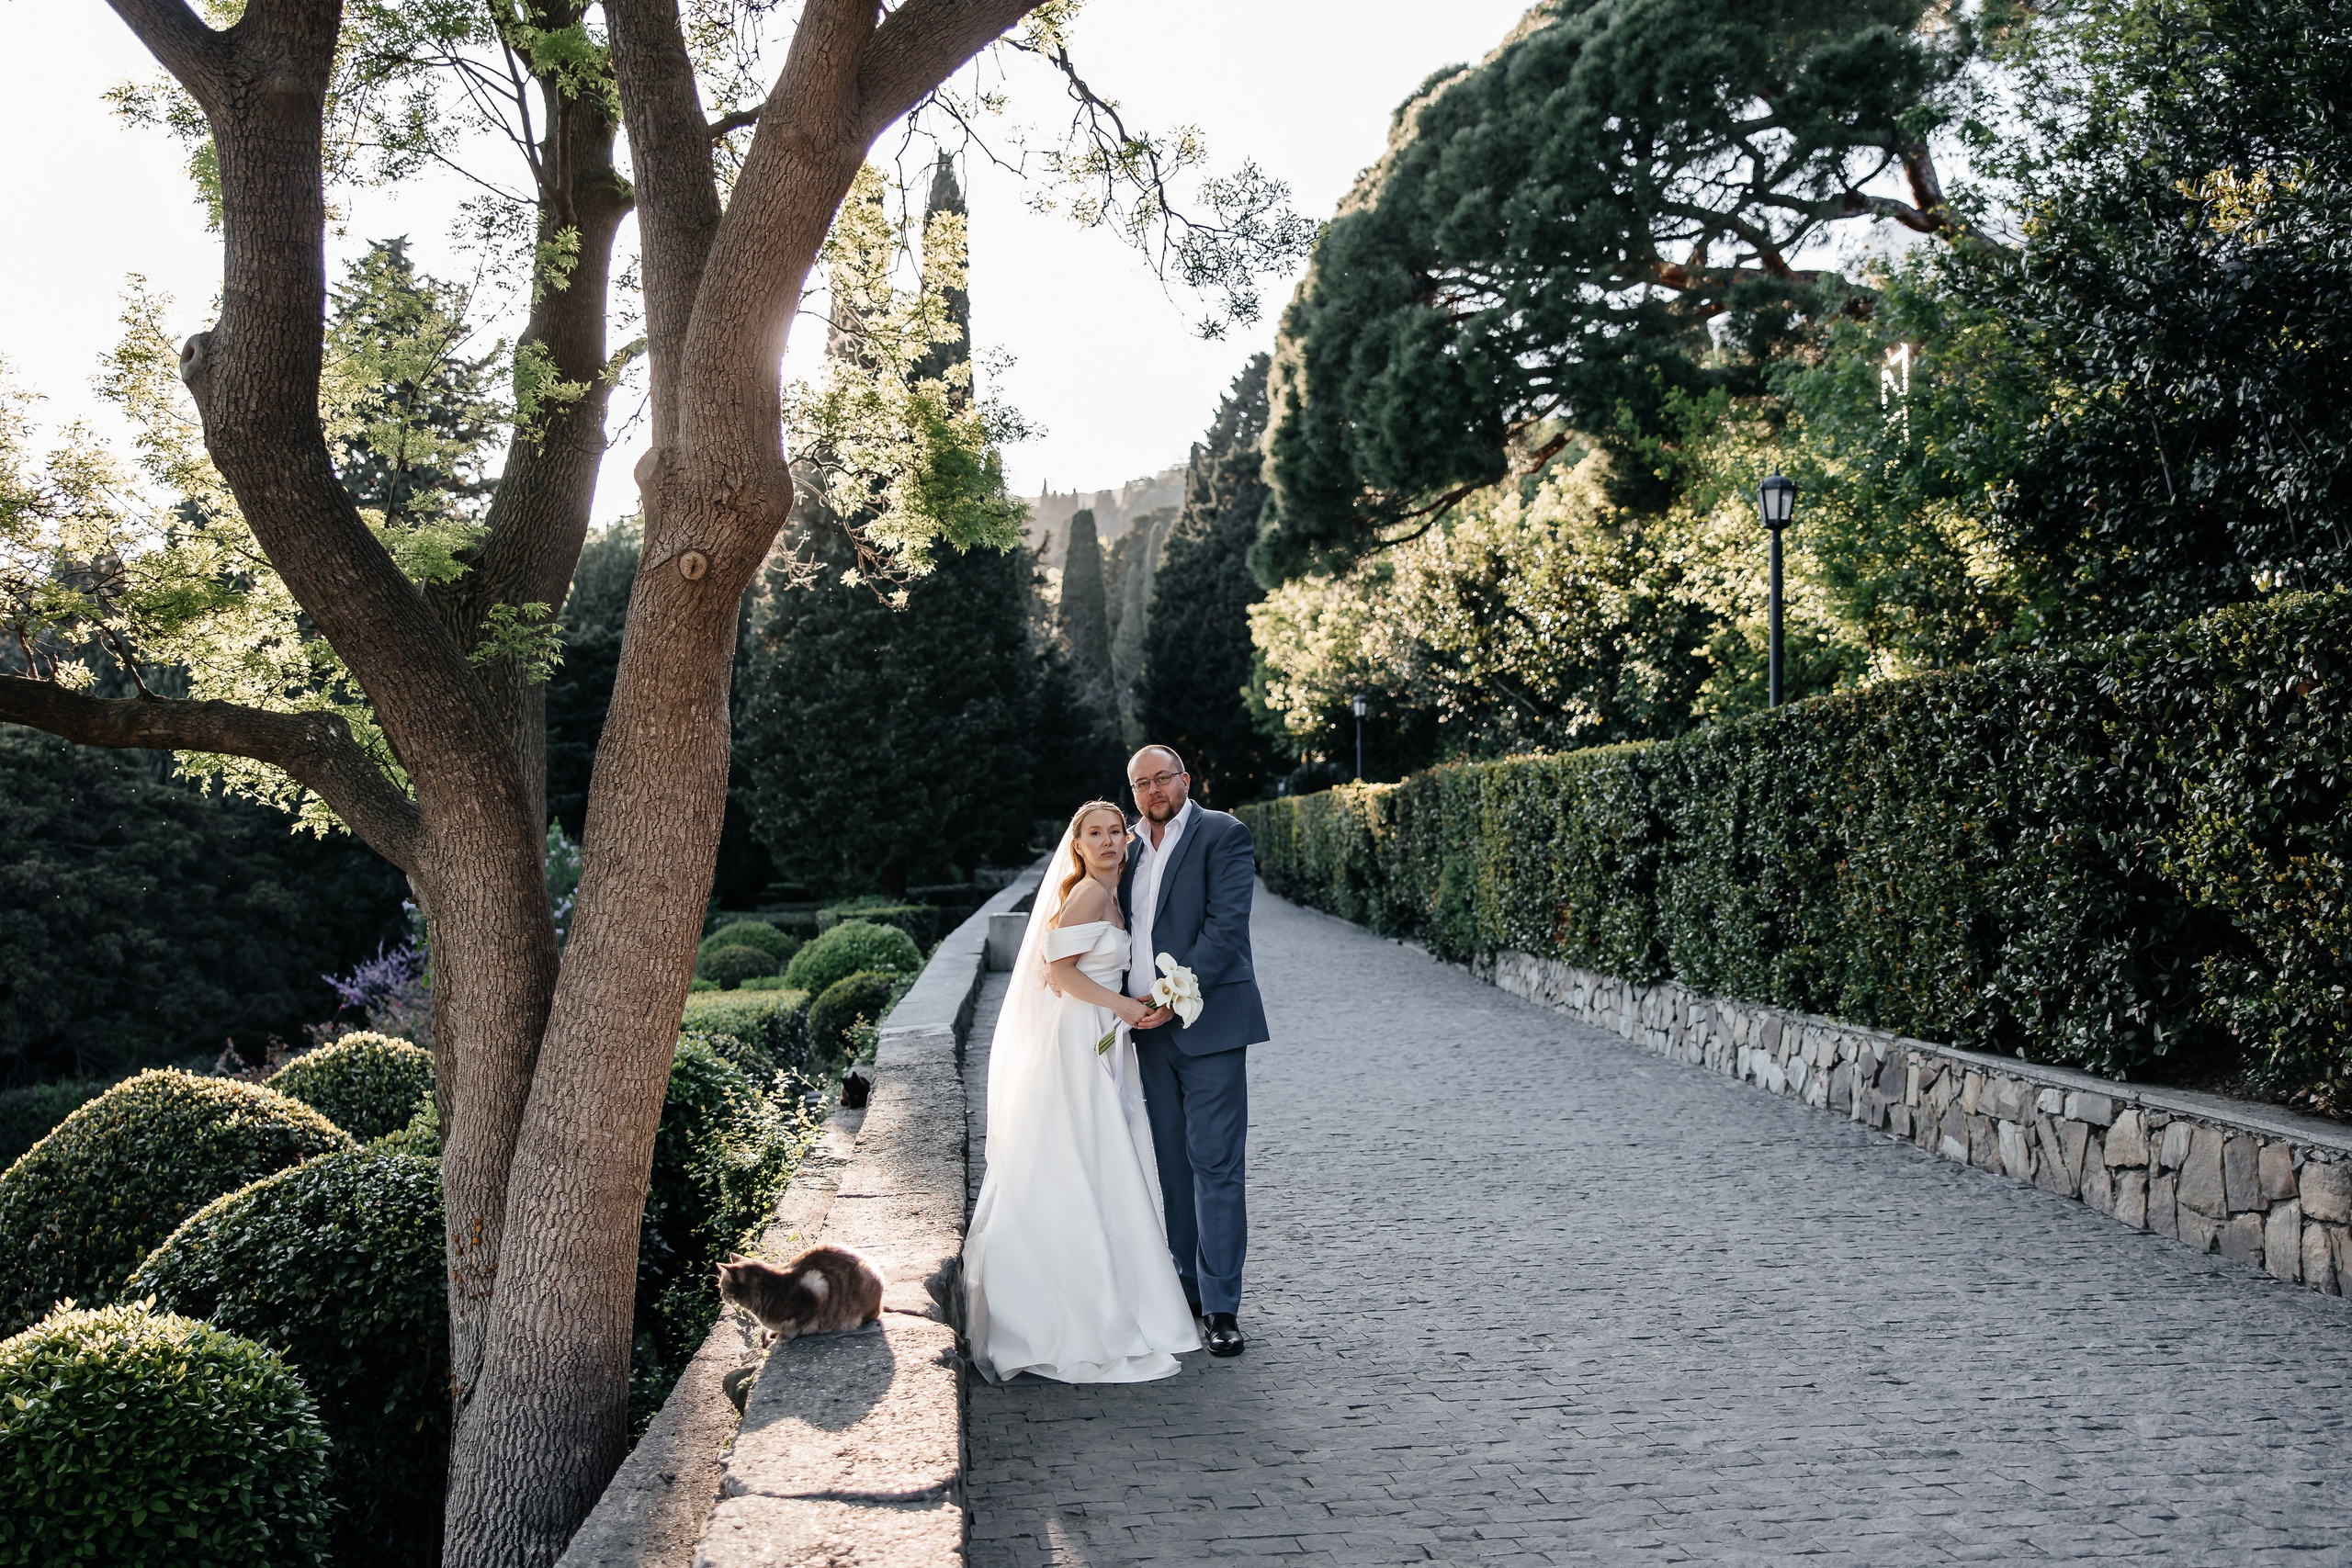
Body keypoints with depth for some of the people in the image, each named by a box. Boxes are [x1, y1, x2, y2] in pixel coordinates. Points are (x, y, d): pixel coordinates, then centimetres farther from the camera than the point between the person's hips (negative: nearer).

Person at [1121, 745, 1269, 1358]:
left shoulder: (1222, 835, -5)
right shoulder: (1131, 848, 16)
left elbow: (1225, 925, -13)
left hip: (1209, 1023, -6)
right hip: (1151, 1029, 7)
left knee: (1215, 1165, -6)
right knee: (1174, 1164, 11)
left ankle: (1222, 1307, -2)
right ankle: (1190, 1289, 21)